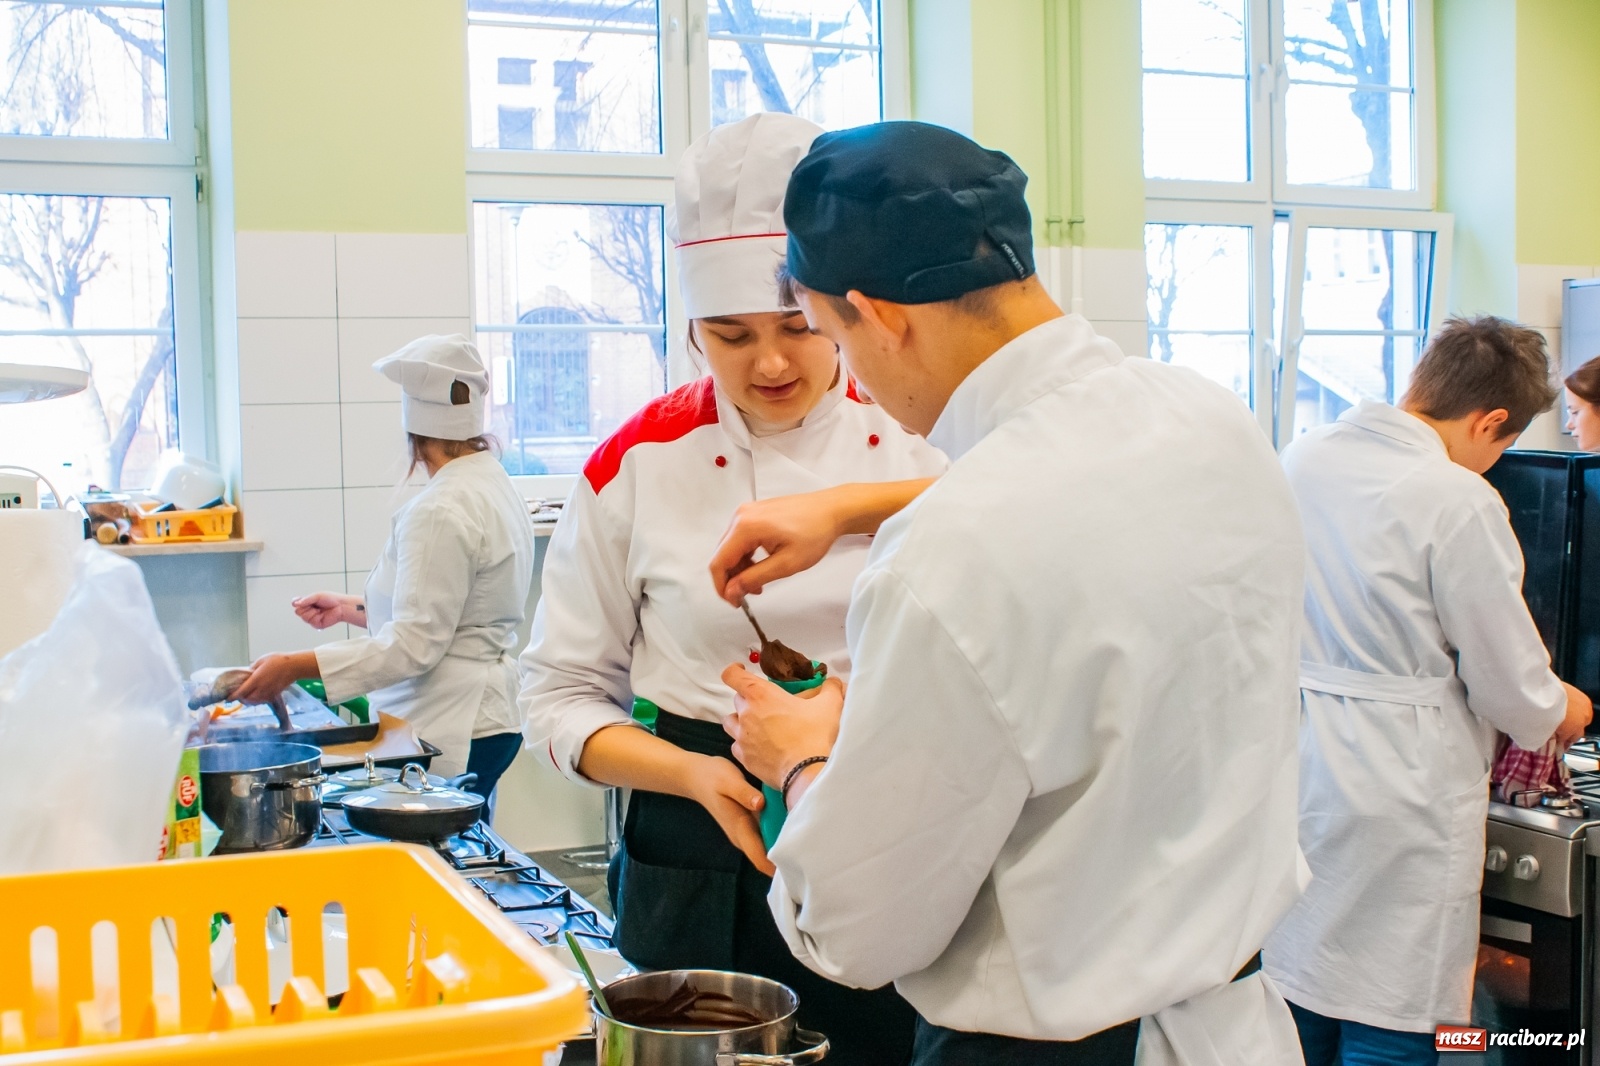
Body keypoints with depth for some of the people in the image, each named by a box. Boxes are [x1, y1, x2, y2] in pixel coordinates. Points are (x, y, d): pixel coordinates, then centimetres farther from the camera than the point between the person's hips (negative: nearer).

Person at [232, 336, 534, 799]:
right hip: (484, 719, 10)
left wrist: (295, 667, -22)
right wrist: (352, 608, 24)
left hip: (450, 735, -10)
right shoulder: (496, 486, 13)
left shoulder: (440, 511, -18)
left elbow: (415, 645, -22)